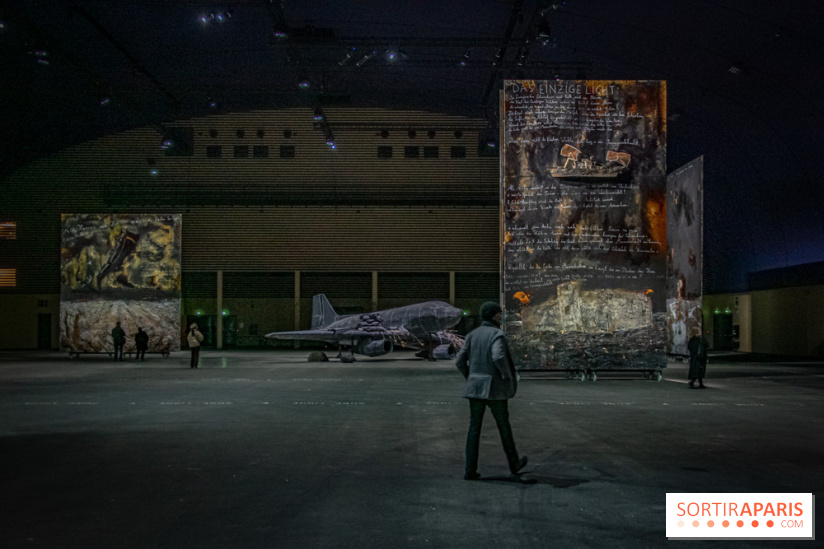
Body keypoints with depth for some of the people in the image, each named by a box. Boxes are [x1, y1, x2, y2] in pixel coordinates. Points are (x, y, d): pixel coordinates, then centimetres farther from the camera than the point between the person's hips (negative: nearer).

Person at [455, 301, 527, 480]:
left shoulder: (472, 335, 7)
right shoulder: (497, 335, -11)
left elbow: (460, 362, 4)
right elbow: (498, 357, -29)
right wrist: (508, 376, -12)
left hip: (475, 388, 5)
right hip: (495, 388, -4)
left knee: (474, 429, 7)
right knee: (504, 426, 13)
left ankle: (470, 470, 1)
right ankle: (514, 463, 30)